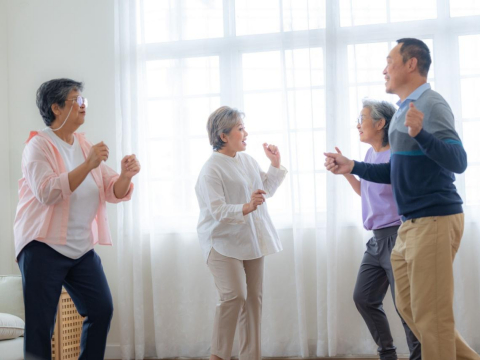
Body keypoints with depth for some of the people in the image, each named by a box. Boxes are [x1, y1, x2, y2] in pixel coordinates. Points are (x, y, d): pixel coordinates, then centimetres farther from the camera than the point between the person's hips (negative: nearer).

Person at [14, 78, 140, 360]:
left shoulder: (86, 145, 12)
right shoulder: (39, 145, -7)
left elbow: (113, 192, 8)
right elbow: (47, 192, -23)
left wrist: (126, 175, -14)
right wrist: (88, 165, -27)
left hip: (82, 248, 6)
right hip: (44, 248, -6)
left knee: (102, 310, 3)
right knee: (41, 325, -3)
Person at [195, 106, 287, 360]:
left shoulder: (247, 160, 8)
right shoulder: (211, 170, -16)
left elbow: (266, 189, 20)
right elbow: (217, 211, -23)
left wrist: (275, 164, 10)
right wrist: (246, 208, -35)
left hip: (250, 241, 8)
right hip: (223, 242, -8)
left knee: (253, 298, 8)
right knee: (234, 295, -19)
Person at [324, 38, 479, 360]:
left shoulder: (431, 104, -12)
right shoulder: (405, 108, 15)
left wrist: (420, 134, -39)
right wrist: (352, 167, 15)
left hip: (435, 220, -10)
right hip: (411, 223, 10)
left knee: (431, 315, -5)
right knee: (409, 307, 15)